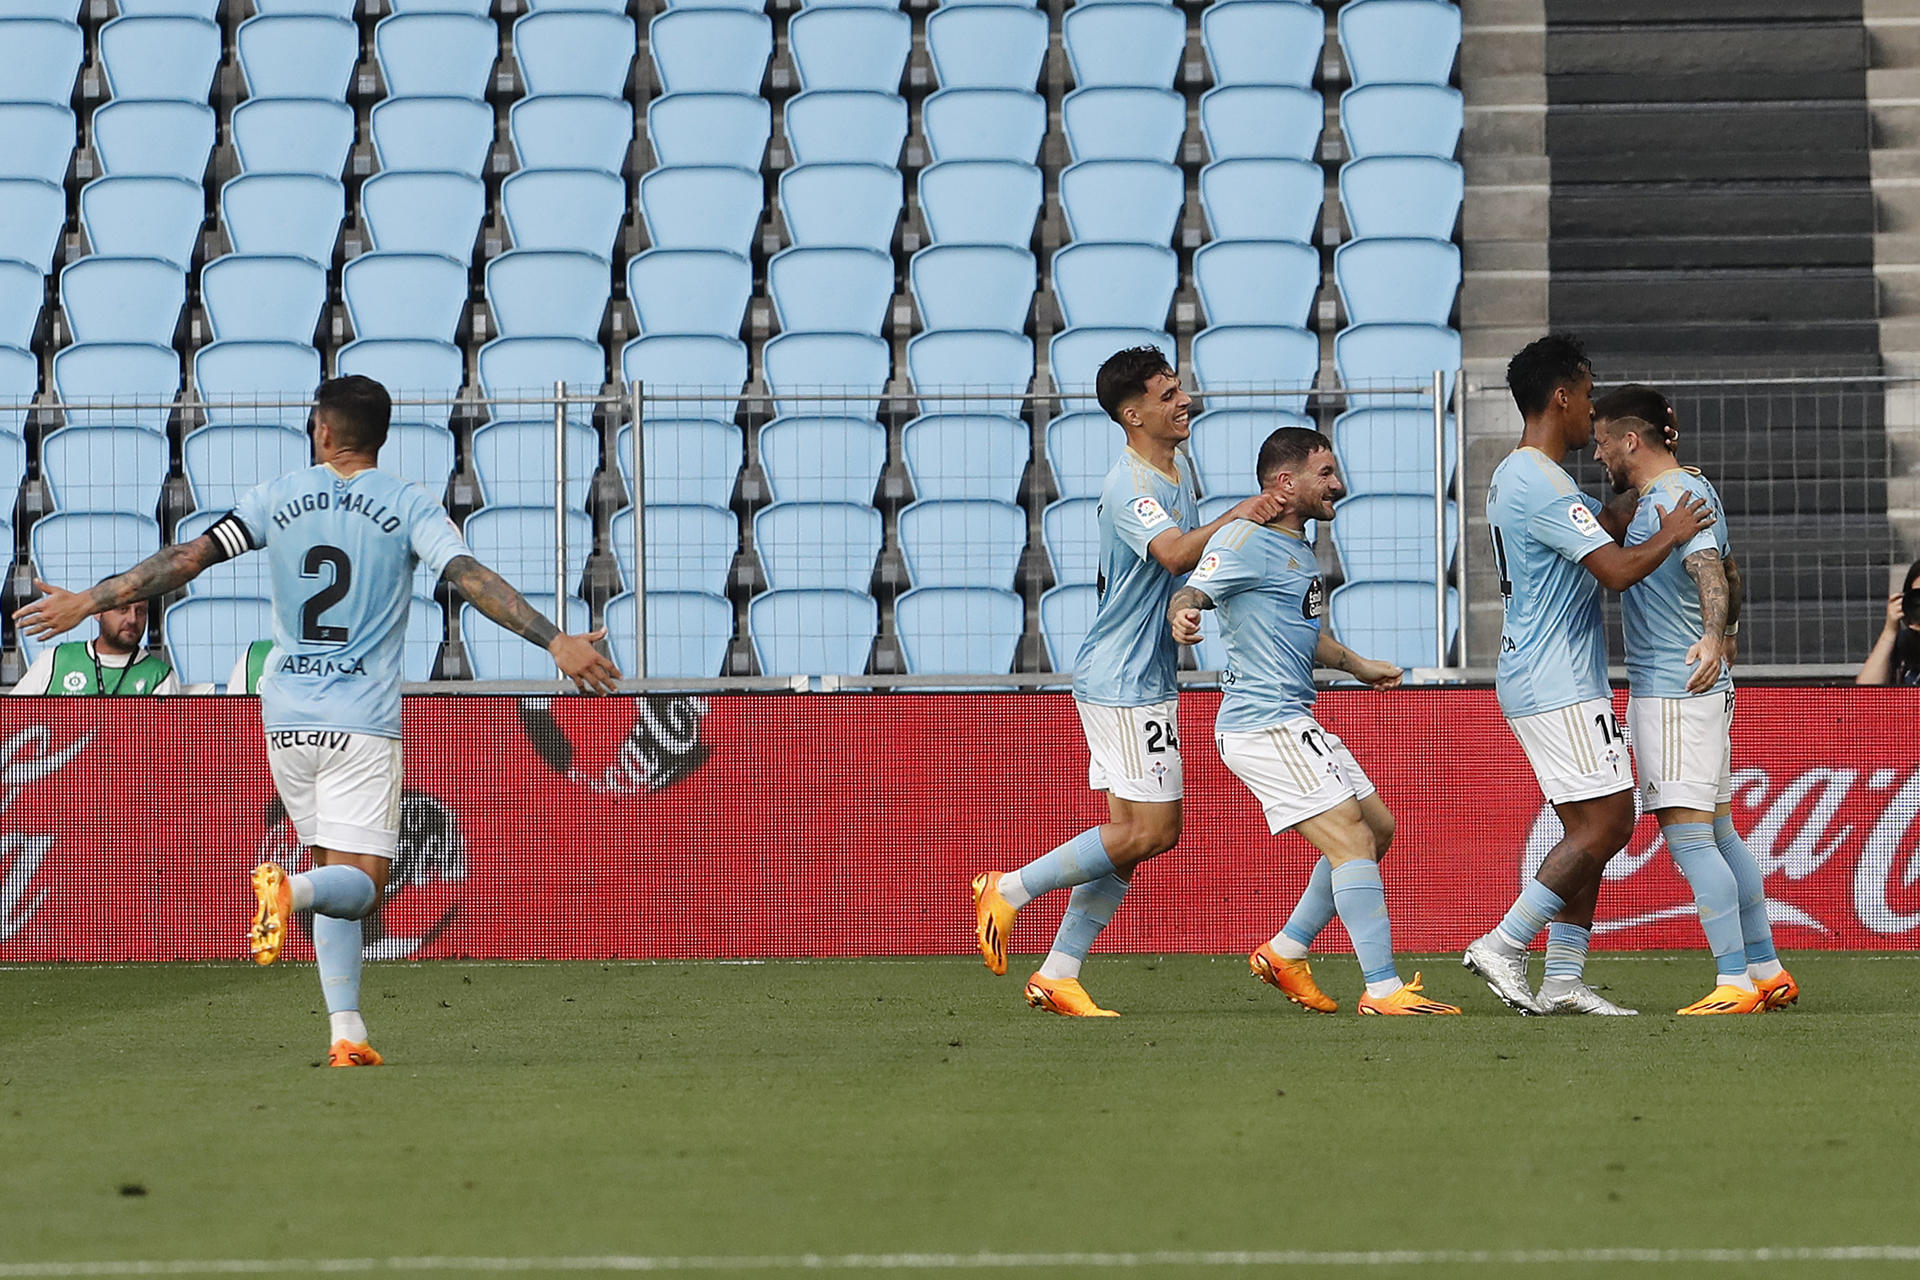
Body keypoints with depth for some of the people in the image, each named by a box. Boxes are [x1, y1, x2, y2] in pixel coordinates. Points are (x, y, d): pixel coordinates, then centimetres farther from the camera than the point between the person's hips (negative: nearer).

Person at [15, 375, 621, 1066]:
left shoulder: (278, 497, 5)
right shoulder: (409, 506, -1)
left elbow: (187, 556, 1)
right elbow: (473, 578, -13)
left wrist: (89, 601, 6)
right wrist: (554, 641, -17)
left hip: (287, 717, 3)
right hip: (361, 722, -3)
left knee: (336, 872, 14)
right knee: (359, 882, -3)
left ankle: (346, 1031, 3)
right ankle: (291, 889, -38)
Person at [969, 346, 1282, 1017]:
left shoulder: (1179, 470, 14)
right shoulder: (1128, 487, -17)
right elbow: (1175, 553, -34)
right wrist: (1236, 517, -26)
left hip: (1147, 679, 10)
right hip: (1122, 682, -10)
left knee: (1129, 834, 7)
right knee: (1151, 829, -11)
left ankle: (1057, 974, 8)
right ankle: (1010, 890, -2)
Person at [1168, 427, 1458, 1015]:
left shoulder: (1296, 546, 19)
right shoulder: (1245, 540, -12)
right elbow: (1190, 593, -24)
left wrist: (1355, 664, 49)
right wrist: (1182, 616, -47)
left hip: (1293, 723, 11)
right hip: (1265, 727, -11)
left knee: (1377, 827, 16)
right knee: (1351, 841, -15)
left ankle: (1286, 951, 20)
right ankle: (1383, 989, -18)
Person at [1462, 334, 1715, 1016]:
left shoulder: (1514, 476, 17)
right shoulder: (1541, 484, -17)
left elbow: (1601, 532, 31)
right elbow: (1617, 569, -23)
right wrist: (1671, 533, -6)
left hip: (1539, 685, 11)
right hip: (1560, 688, -11)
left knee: (1588, 830, 9)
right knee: (1608, 823, -10)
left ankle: (1563, 980, 6)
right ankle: (1502, 947, -9)